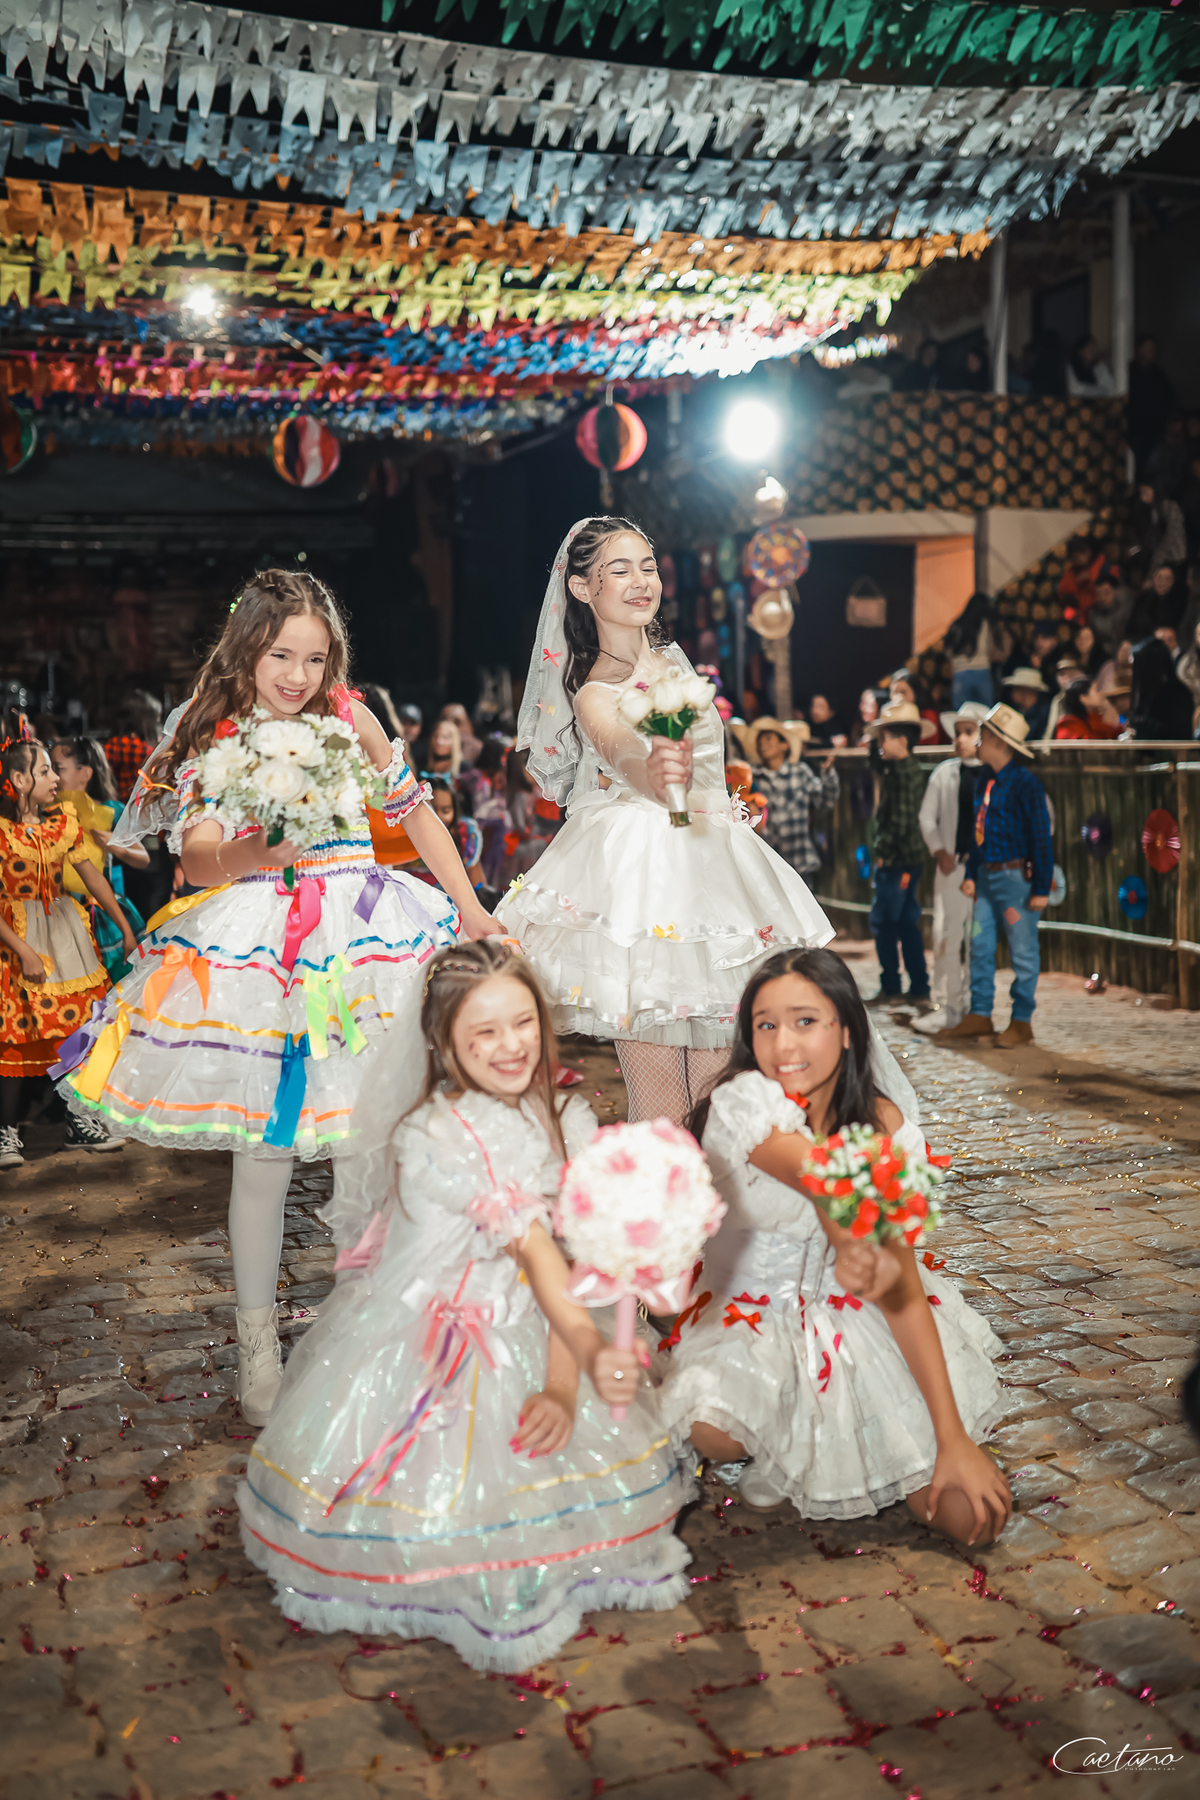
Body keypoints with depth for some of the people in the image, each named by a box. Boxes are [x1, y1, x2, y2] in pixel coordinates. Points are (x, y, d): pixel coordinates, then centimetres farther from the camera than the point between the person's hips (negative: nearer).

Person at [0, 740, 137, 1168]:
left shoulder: (63, 820, 4)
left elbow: (91, 875, 10)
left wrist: (126, 928, 10)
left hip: (65, 930, 6)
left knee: (80, 1025, 5)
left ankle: (80, 1123, 16)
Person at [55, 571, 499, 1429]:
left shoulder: (352, 720, 7)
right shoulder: (211, 737, 1)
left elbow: (417, 811, 16)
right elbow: (195, 858, -10)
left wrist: (471, 908, 11)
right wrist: (252, 852, -32)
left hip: (368, 939, 2)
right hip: (256, 954, -2)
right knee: (266, 1153, 0)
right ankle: (257, 1339, 17)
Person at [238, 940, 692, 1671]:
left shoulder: (570, 1123, -1)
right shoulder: (434, 1135, -20)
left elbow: (574, 1260, -8)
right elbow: (534, 1253, -27)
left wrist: (563, 1386, -19)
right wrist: (591, 1351, -38)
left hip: (528, 1340, 6)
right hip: (418, 1350, -6)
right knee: (446, 1499, -15)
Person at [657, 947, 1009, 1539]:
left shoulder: (883, 1124, -7)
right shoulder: (742, 1101, -19)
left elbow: (901, 1280, -10)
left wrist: (953, 1438, -15)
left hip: (862, 1323, 3)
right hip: (752, 1322, -2)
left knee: (973, 1516, -10)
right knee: (711, 1427, -36)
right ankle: (779, 1443, 4)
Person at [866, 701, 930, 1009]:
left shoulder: (904, 773, -17)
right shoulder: (908, 767, 11)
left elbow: (901, 821, -22)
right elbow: (876, 768, 30)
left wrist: (883, 851, -13)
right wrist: (875, 741, 16)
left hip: (896, 860, -9)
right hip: (911, 858, 9)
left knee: (883, 923, 0)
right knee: (908, 925, 12)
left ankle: (890, 988, 7)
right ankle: (919, 990, 15)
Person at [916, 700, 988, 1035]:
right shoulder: (944, 772, 8)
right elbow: (927, 816, 12)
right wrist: (938, 850, 0)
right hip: (951, 865, 2)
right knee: (946, 934, -3)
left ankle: (973, 1006, 17)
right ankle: (946, 1007, 3)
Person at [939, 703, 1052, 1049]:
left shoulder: (1024, 782, -13)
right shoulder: (984, 778, 10)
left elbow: (1040, 835, -13)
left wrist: (1042, 888, -14)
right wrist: (972, 874, 14)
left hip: (1016, 876, -8)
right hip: (987, 876, 8)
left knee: (1023, 952, 2)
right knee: (980, 947, 11)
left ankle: (1021, 1022, 11)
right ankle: (979, 1016, 20)